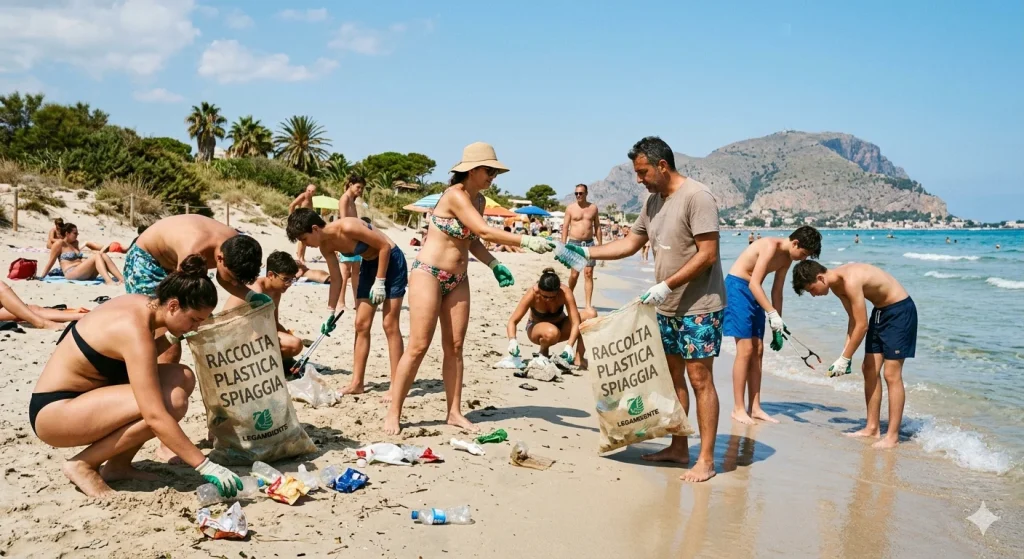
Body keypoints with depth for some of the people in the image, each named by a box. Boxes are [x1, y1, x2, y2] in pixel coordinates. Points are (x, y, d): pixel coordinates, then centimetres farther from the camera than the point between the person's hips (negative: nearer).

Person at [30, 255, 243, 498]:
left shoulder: (142, 304, -2)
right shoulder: (136, 331, -28)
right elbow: (155, 417, -33)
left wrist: (172, 337, -3)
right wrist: (205, 466, -31)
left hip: (82, 396, 9)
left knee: (182, 378, -2)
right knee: (172, 401, -26)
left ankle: (118, 465, 4)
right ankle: (83, 464, -8)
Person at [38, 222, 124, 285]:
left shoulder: (75, 242, 23)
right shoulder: (59, 244, 1)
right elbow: (50, 263, 0)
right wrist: (41, 277, -1)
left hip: (84, 274, 7)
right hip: (71, 274, -7)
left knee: (103, 256, -15)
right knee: (97, 256, -25)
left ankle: (123, 279, -32)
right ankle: (109, 281, -48)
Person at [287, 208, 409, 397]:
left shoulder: (348, 227, -29)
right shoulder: (326, 246, -5)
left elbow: (385, 246, -22)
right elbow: (336, 279, 6)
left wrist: (379, 281, -21)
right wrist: (330, 313, 5)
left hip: (391, 261, -8)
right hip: (370, 265, 8)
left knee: (390, 325, -9)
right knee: (361, 325, 5)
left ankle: (396, 385, -5)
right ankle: (357, 383, 10)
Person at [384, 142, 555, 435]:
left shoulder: (479, 200, 9)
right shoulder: (455, 196, -18)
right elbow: (485, 231, -28)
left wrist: (494, 265, 6)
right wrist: (527, 241, -31)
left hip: (457, 279, 8)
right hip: (429, 274, -8)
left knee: (455, 346, 7)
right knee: (418, 346, -8)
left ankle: (454, 412, 14)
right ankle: (393, 414, 1)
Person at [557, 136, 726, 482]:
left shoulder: (696, 197, -16)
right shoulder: (654, 201, 10)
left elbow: (708, 254, -21)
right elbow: (630, 243, 17)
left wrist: (667, 285, -22)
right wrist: (586, 252, 8)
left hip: (699, 308, -9)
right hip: (667, 308, 9)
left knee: (699, 379, -5)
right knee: (672, 376, 13)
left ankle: (706, 459, 2)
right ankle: (678, 448, 23)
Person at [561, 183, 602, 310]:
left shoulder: (593, 207, 8)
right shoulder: (570, 208, 2)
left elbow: (597, 227, 12)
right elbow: (565, 227, 2)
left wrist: (600, 244, 7)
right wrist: (563, 245, -4)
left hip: (589, 243, 2)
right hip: (574, 243, -1)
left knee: (588, 274, -5)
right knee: (574, 274, -2)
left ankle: (588, 304, -4)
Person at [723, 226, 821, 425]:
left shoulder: (787, 258, 7)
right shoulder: (771, 246, -21)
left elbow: (777, 291, 13)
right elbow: (754, 284, -27)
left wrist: (777, 327, 12)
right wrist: (773, 314, -31)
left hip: (754, 292, 9)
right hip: (737, 287, -9)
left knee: (758, 351, 6)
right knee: (745, 350, -11)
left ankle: (755, 408, 12)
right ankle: (738, 409, -4)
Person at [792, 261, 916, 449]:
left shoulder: (850, 281, -29)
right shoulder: (836, 284, -1)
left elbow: (862, 325, -26)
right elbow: (853, 319, 7)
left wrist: (844, 359, -19)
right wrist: (845, 354, 1)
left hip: (900, 309, -9)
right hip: (880, 310, 9)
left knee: (891, 374, -10)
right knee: (869, 369, 8)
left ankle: (892, 436, -6)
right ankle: (872, 428, 16)